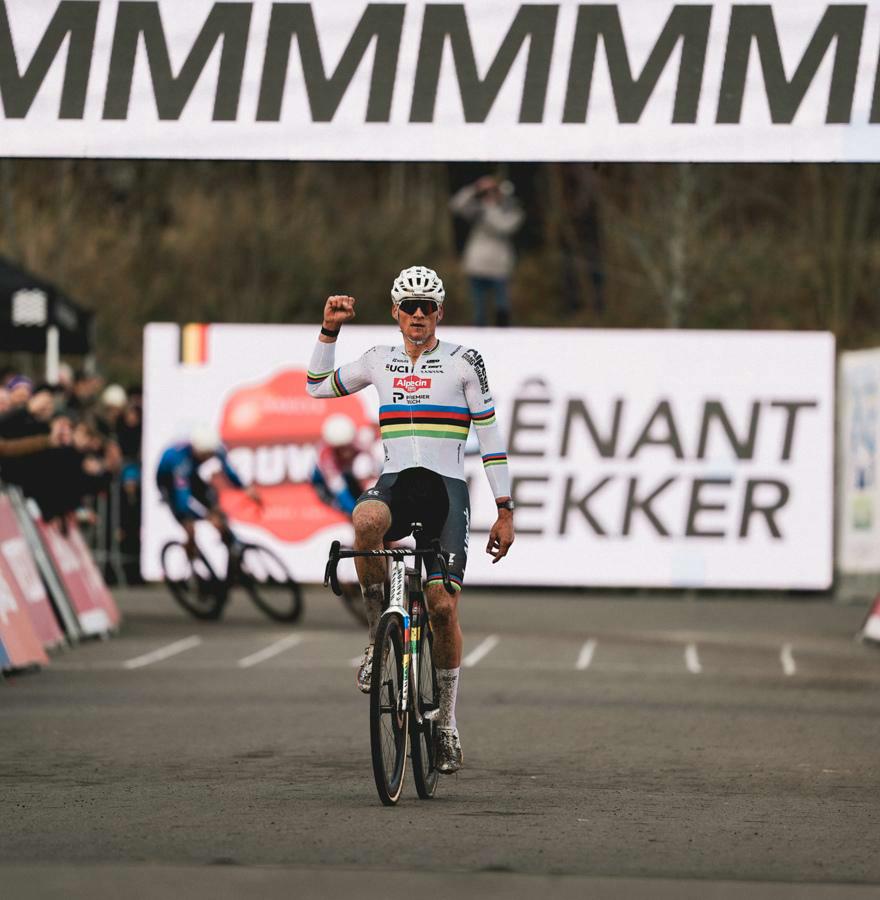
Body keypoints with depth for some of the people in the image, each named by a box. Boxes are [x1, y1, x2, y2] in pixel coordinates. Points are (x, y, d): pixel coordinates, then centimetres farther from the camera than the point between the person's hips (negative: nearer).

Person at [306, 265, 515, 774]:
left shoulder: (464, 362, 4)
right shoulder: (381, 361, 14)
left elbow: (490, 436, 4)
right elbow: (318, 386, 26)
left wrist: (505, 512, 0)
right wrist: (331, 330, 14)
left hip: (446, 488, -2)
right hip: (395, 483, 2)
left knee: (444, 606, -10)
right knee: (366, 520, -36)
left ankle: (447, 722, 7)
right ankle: (379, 633, -17)